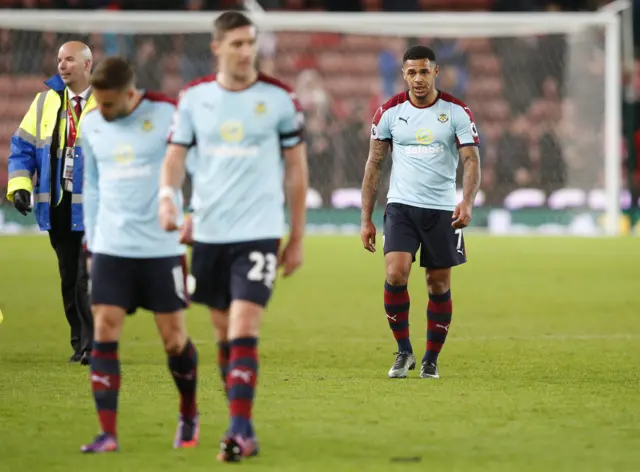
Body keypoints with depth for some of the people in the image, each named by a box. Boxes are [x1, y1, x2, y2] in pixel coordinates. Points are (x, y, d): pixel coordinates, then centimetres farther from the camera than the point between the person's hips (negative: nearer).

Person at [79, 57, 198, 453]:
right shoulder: (91, 126, 6)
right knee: (104, 335, -8)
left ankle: (189, 415, 29)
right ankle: (108, 434, -6)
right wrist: (91, 243, 16)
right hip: (111, 248, 3)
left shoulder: (166, 116, -8)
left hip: (162, 247, -3)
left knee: (175, 339, 4)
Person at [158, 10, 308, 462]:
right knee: (224, 332, 10)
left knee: (244, 330, -15)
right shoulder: (193, 97, 4)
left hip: (259, 232, -3)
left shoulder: (279, 99, -2)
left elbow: (297, 169, 4)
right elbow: (176, 154, 6)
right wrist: (167, 196, -17)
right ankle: (243, 428, 21)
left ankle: (240, 429, -16)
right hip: (208, 233, 3)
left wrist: (297, 238, 4)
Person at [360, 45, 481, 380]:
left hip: (442, 210, 0)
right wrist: (366, 219, 4)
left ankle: (431, 360, 20)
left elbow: (472, 160, -7)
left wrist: (467, 201, -26)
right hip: (401, 205, 0)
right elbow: (374, 165, 7)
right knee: (395, 274, -18)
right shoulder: (390, 112, 2)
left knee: (439, 285, 5)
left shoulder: (456, 112, -2)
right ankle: (403, 351, -1)